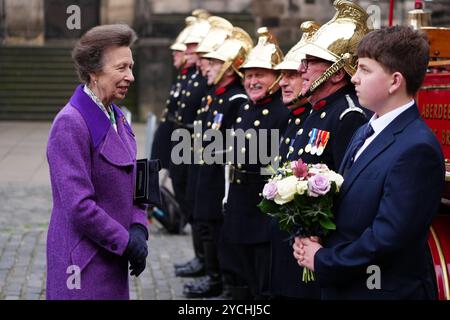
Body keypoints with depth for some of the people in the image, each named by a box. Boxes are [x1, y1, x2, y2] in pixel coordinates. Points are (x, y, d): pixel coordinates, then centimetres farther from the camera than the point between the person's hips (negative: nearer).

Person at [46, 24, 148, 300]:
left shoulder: (117, 118, 9)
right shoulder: (70, 124, -17)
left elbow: (134, 182, 13)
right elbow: (79, 205, -22)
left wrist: (138, 230, -4)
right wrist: (126, 242, -15)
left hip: (112, 261, 8)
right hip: (84, 265, -8)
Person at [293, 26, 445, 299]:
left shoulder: (417, 148, -21)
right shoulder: (364, 133, 9)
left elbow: (388, 235, -24)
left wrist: (323, 261, -14)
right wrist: (312, 243, -4)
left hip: (386, 289, -8)